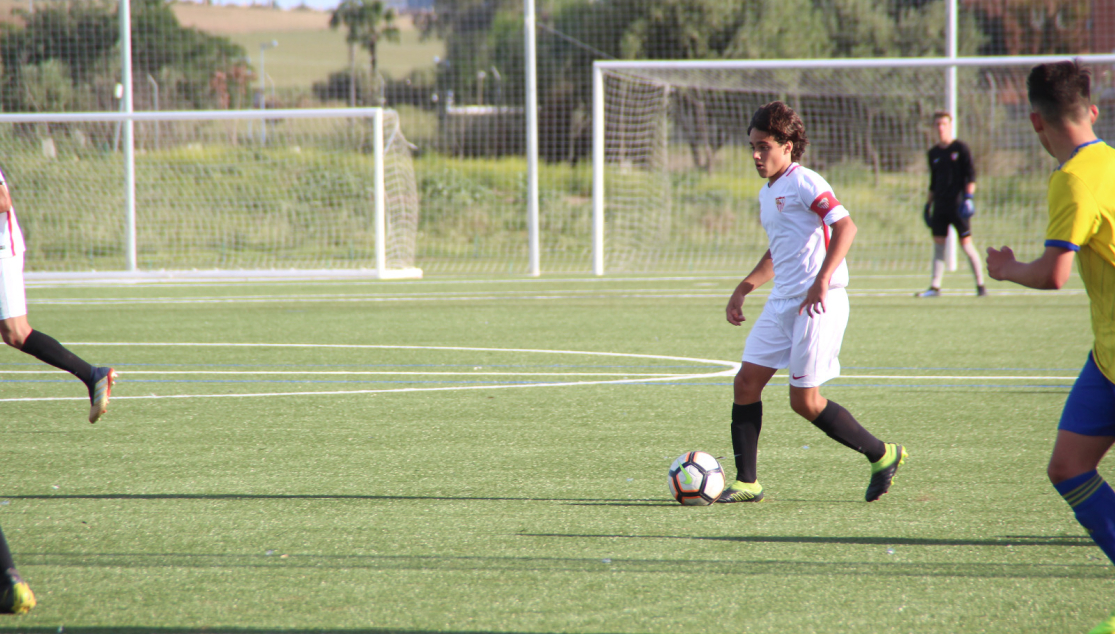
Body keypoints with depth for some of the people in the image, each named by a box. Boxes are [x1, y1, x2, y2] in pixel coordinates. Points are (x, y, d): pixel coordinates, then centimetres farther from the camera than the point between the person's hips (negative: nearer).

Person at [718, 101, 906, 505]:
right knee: (746, 383, 1)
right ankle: (746, 483, 5)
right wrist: (743, 289, 25)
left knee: (805, 401, -7)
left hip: (819, 304, -9)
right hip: (782, 303, 9)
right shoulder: (767, 194, 17)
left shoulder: (805, 184, -12)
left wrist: (822, 281, -31)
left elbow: (845, 227, -23)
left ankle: (883, 455, 9)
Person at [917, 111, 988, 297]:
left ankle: (980, 284, 0)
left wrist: (969, 196, -15)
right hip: (940, 204, 5)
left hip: (958, 204, -5)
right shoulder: (934, 153, 14)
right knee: (938, 244, 2)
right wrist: (929, 203, 17)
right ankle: (935, 287, 4)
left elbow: (970, 175, -5)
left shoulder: (960, 148, -1)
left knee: (966, 243, -7)